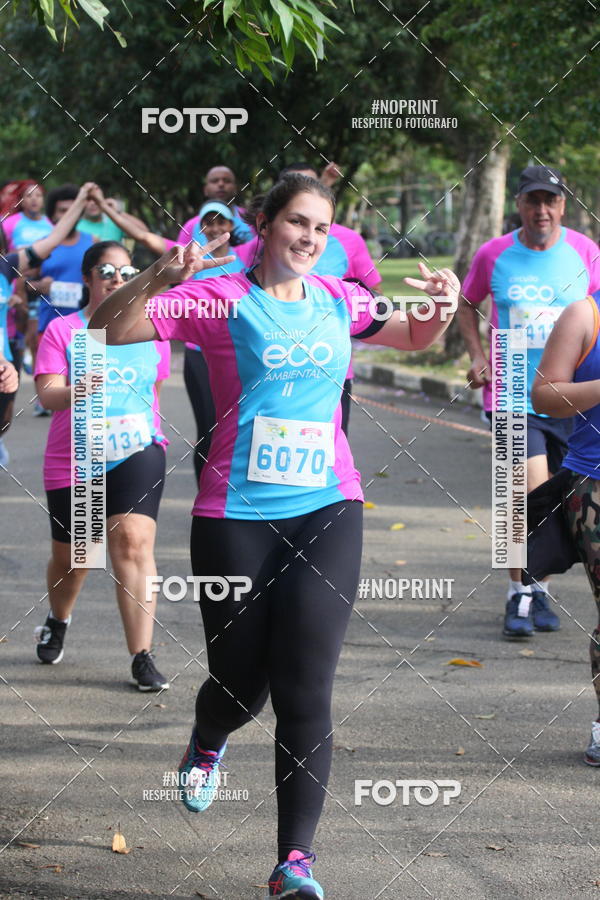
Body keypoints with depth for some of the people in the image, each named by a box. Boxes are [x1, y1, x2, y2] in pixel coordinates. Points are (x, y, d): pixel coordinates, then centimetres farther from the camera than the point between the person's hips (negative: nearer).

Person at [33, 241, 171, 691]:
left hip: (136, 452, 0)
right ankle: (58, 621, 46)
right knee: (69, 556, 12)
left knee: (133, 541, -18)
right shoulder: (62, 330, 0)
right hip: (73, 459, 0)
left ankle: (143, 657, -17)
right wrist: (77, 391, -28)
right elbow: (47, 394, -10)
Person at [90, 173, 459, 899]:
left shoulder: (339, 302, 10)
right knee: (240, 680, 9)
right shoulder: (221, 299, -3)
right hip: (235, 517, -2)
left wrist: (442, 305, 6)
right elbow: (109, 329, -9)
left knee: (306, 690, -7)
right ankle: (207, 745, 47)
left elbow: (414, 338, 28)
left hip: (327, 511, 2)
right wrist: (161, 278, -26)